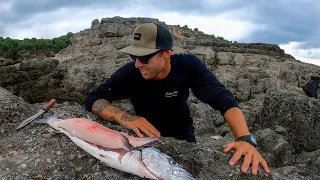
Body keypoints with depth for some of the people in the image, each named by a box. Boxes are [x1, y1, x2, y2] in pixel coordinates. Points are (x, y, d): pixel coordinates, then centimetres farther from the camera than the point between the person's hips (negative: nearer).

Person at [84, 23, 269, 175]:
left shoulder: (188, 66, -26)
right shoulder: (129, 73, -25)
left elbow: (223, 98, -35)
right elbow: (93, 99, -26)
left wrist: (245, 138, -52)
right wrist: (124, 117, -46)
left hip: (182, 137, 1)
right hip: (147, 138, 0)